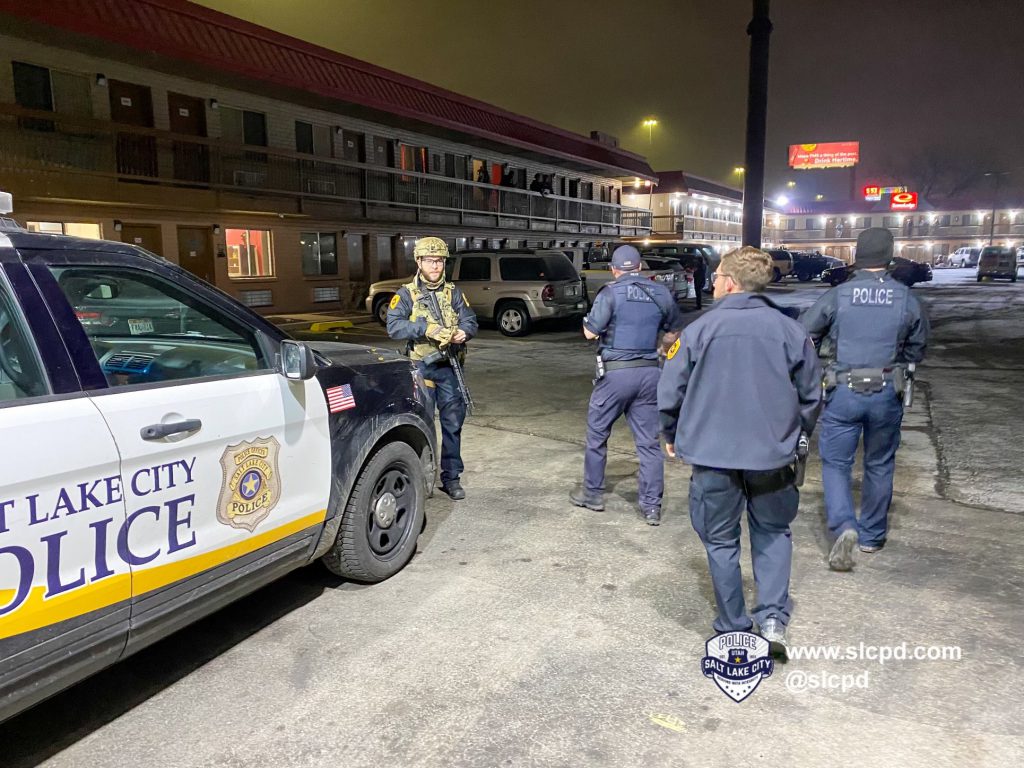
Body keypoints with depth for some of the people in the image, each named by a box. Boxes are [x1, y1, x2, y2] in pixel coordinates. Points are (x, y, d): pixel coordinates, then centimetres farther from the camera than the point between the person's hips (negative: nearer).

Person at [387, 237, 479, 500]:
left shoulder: (453, 292, 9)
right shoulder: (406, 294, 0)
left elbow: (470, 320, 4)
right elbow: (393, 326, -12)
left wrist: (463, 332, -20)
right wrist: (426, 328, -24)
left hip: (450, 367, 3)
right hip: (421, 367, -2)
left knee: (453, 423, 7)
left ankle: (451, 477, 18)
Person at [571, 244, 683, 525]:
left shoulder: (610, 293, -9)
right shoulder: (660, 293, 6)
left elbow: (590, 333, -10)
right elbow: (673, 331, 17)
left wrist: (588, 320, 10)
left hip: (617, 372, -4)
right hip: (650, 373, 4)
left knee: (597, 433, 13)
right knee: (649, 441, 7)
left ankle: (592, 493, 23)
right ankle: (652, 506, 9)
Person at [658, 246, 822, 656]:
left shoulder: (700, 330, -9)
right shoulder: (791, 331, -2)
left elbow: (670, 392, -6)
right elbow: (811, 396, 6)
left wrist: (672, 435, 12)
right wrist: (794, 437, 23)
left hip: (713, 456, -2)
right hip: (773, 455, 2)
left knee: (722, 542, 14)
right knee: (773, 534, 23)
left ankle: (733, 631, 23)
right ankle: (773, 618, 12)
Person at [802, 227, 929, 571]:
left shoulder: (837, 295, -6)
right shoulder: (906, 299, -1)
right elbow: (917, 349, 9)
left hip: (843, 393, -2)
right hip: (887, 394, 2)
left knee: (835, 463, 8)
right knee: (879, 466, 17)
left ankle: (844, 527, -13)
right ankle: (872, 536, 28)